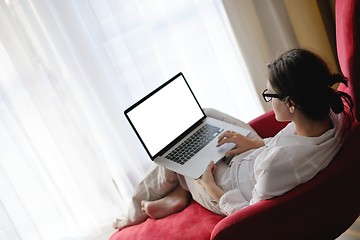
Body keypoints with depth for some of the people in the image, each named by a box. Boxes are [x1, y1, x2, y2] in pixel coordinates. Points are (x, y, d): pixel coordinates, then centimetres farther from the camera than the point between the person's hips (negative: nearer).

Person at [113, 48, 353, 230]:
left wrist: (211, 188, -14)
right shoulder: (333, 112, -24)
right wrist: (257, 144, -4)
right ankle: (180, 190, 24)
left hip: (232, 191, -7)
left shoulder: (278, 163, -45)